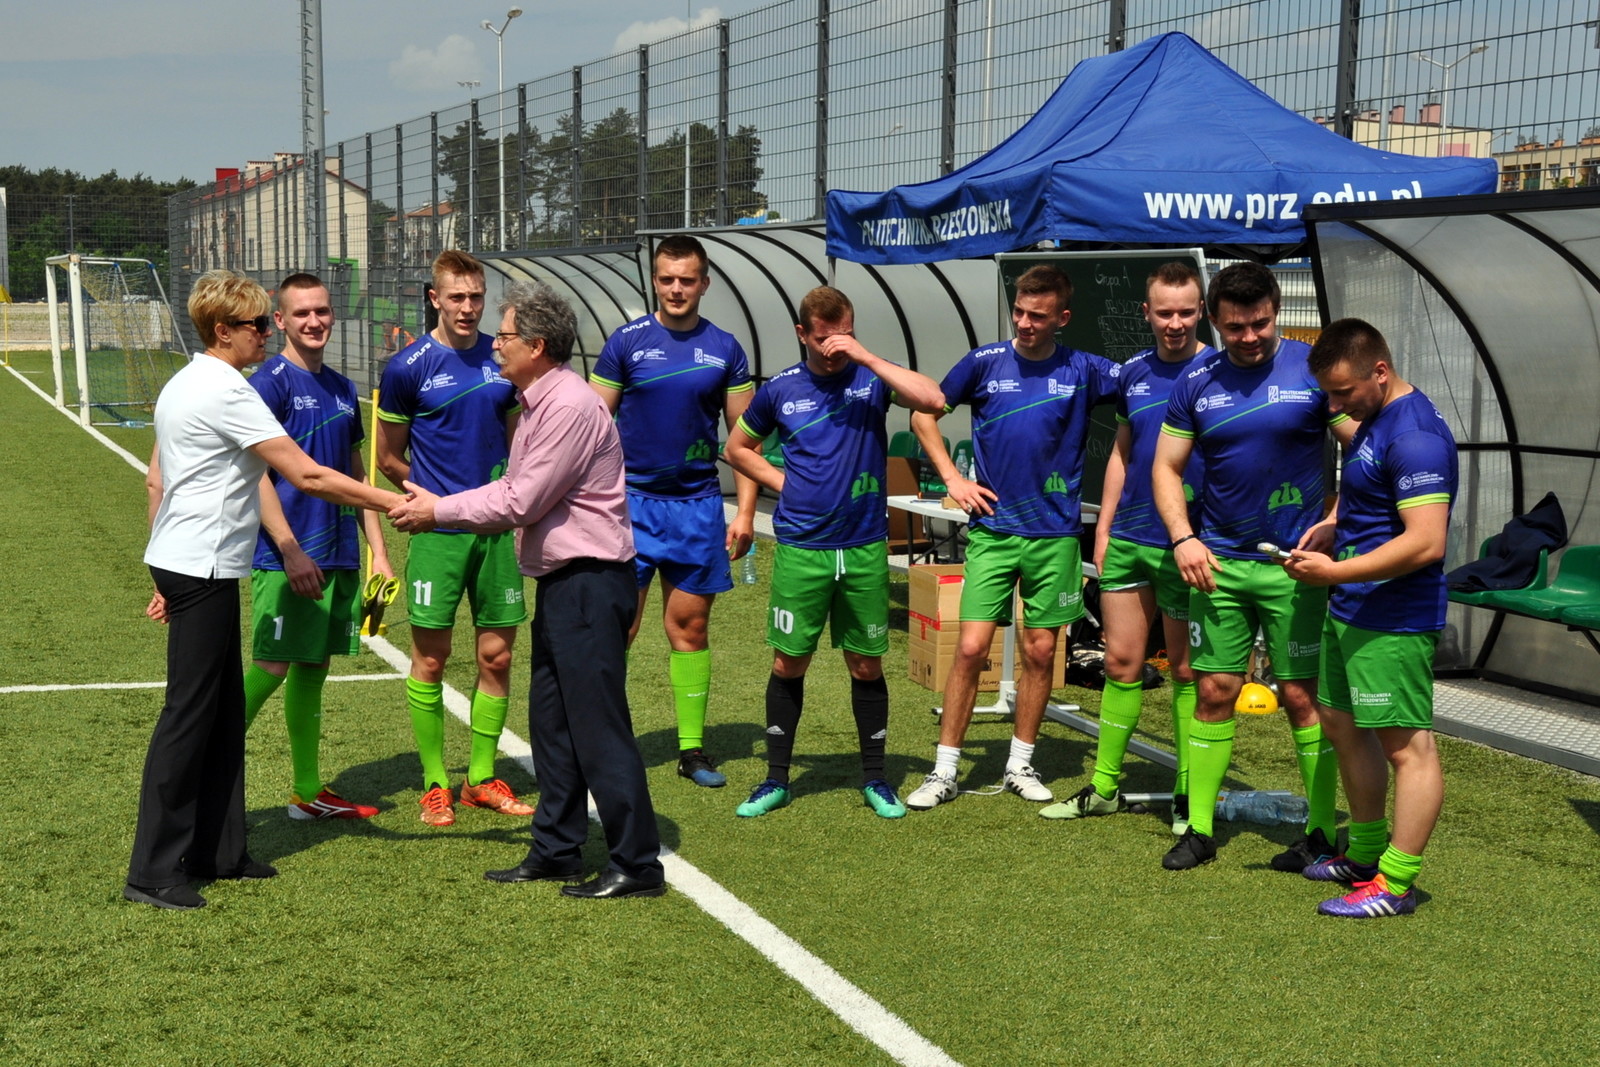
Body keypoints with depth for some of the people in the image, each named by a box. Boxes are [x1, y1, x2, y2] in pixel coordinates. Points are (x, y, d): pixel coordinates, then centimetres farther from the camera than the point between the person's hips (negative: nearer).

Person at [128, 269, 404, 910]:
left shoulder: (182, 386, 15)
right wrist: (392, 503, -15)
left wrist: (168, 573, 24)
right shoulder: (226, 393, -16)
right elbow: (307, 477, -20)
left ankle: (216, 851, 21)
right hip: (203, 569, -10)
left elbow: (155, 480, 20)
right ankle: (153, 871, -2)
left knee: (224, 712, 14)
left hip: (186, 564, 10)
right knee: (189, 714, -6)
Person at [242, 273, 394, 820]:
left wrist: (378, 551, 14)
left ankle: (309, 793, 19)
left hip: (339, 555, 7)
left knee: (314, 667, 12)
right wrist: (290, 549, -19)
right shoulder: (269, 382, -8)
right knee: (273, 666, -9)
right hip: (286, 557, -7)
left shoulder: (342, 389, 14)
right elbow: (255, 475, -13)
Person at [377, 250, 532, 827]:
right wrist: (439, 495, 5)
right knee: (430, 659, 2)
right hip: (437, 533, -4)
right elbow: (389, 460, 4)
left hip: (497, 528, 4)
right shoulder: (408, 367, -4)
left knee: (497, 655, 7)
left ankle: (481, 778, 21)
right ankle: (434, 783, 15)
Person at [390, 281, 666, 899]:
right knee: (550, 721, 15)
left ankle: (637, 865, 0)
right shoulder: (536, 404, 14)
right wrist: (436, 506, 9)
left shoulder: (570, 407, -18)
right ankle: (556, 851, 25)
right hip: (560, 582, 11)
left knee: (599, 725, -7)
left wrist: (438, 511, -9)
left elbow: (520, 503, -18)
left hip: (590, 582, -11)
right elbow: (514, 492, 16)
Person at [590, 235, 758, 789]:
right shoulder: (626, 342, 0)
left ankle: (692, 749, 14)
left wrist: (746, 512, 1)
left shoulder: (724, 349, 4)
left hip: (698, 504, 2)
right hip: (632, 500, -2)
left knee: (690, 627, 7)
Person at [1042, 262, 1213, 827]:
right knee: (1121, 663, 11)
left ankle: (1189, 795, 15)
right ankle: (1104, 787, 20)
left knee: (1187, 670, 4)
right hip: (1127, 539, 5)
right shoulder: (1133, 373, 9)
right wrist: (1103, 528, 12)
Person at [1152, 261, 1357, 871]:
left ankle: (1321, 833, 10)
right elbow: (1166, 467, 10)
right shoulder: (1197, 383, 5)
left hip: (1294, 563, -3)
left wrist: (1334, 523, -13)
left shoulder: (1313, 369, -4)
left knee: (1302, 695, 0)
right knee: (1215, 690, 5)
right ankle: (1199, 828, 14)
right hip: (1219, 561, 3)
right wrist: (1183, 539, -3)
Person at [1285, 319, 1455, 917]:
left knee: (1406, 745, -3)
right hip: (1351, 610, 11)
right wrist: (1331, 526, 12)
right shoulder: (1375, 420, 12)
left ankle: (1396, 884, 2)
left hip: (1393, 620, -11)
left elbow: (1425, 541, -27)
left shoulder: (1414, 436, -20)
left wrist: (1335, 572, -23)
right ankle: (1365, 852, 32)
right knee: (1342, 724, 19)